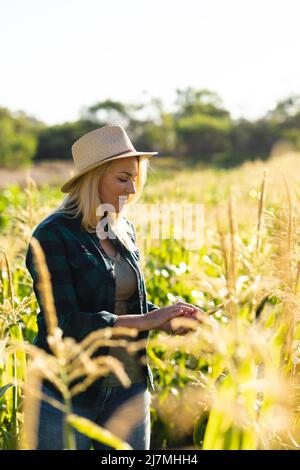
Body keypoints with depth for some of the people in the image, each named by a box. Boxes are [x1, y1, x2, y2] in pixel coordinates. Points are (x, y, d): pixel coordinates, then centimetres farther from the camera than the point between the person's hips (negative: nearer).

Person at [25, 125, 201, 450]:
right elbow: (66, 322, -21)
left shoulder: (125, 231, 6)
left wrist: (174, 322, -4)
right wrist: (148, 320, -23)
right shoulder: (52, 236, -14)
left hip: (130, 389, 6)